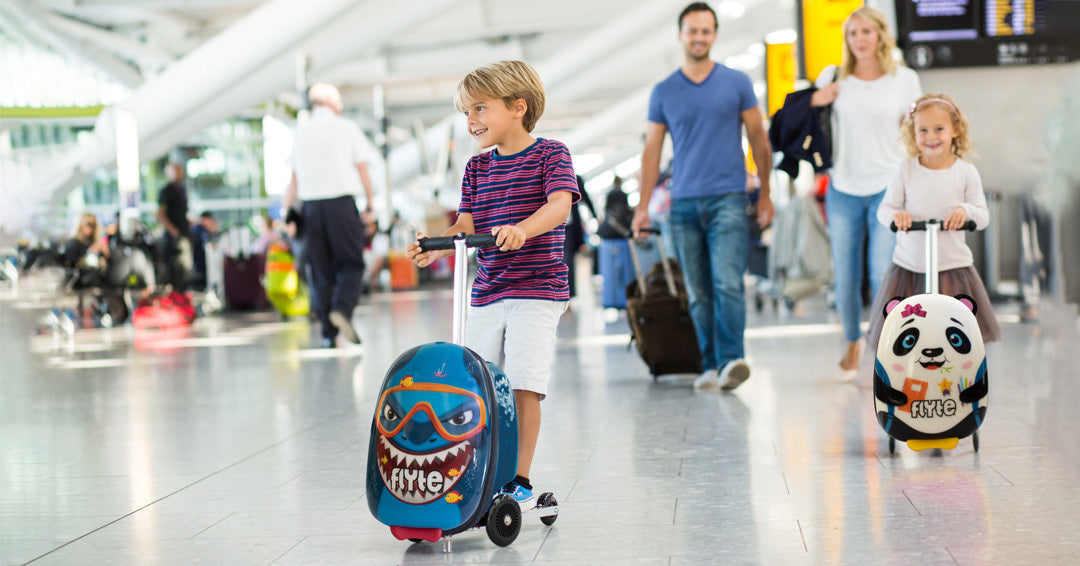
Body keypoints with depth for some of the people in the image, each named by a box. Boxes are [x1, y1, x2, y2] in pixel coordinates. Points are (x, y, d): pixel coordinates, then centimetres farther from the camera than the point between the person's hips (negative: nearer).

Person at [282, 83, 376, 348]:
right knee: (351, 264, 2)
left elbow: (294, 179, 10)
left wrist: (284, 212, 17)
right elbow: (363, 171, 1)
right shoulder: (346, 128, 1)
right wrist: (370, 204, 10)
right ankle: (342, 308, -24)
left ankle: (328, 333, 4)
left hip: (311, 206, 3)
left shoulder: (301, 133, 11)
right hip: (342, 203, -3)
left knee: (320, 269, 6)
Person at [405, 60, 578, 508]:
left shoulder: (550, 154, -3)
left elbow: (559, 206, -19)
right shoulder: (477, 167, 13)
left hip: (537, 290, -6)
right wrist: (435, 247, -12)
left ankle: (519, 480, -1)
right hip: (486, 293, 6)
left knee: (523, 385, -11)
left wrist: (522, 229, -36)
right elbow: (467, 225, 7)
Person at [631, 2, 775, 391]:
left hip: (727, 199, -2)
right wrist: (643, 206, 6)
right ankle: (711, 366, 9)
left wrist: (765, 194, 7)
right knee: (698, 293, 4)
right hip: (683, 202, 2)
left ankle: (731, 359, -20)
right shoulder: (664, 92, 10)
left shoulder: (737, 83, 6)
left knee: (727, 283, -16)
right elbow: (652, 150, 12)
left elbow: (758, 138, 10)